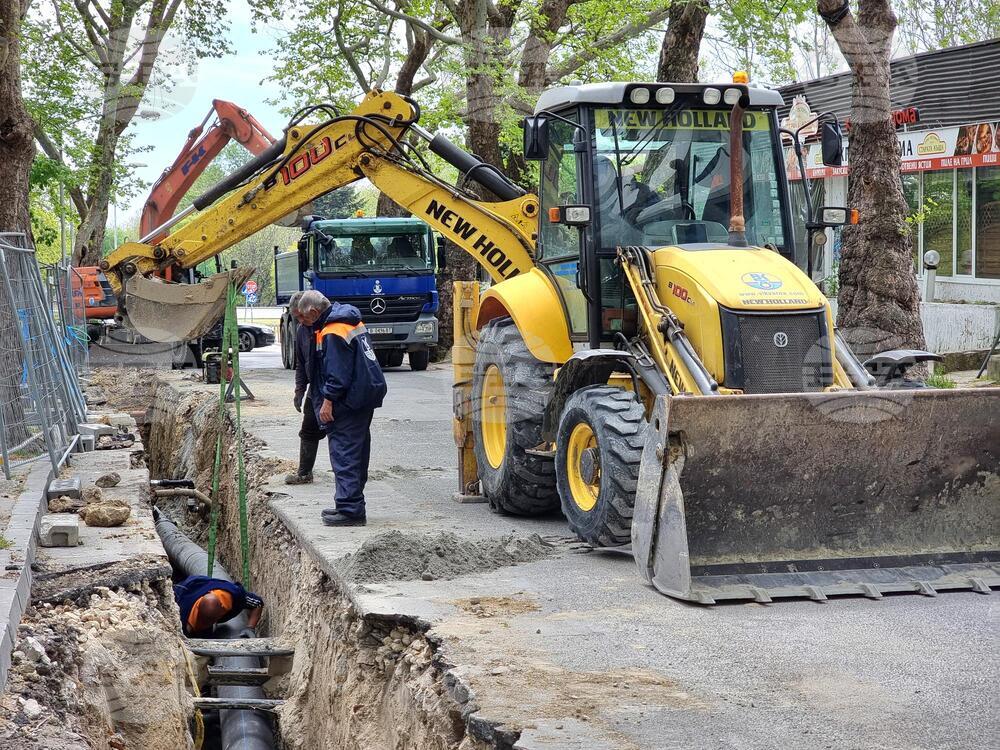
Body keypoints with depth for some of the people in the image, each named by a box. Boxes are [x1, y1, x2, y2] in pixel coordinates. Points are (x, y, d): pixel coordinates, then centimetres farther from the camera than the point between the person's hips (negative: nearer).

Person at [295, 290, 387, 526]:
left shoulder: (332, 333, -17)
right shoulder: (353, 322, 15)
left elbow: (338, 373, -23)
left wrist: (328, 400, -19)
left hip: (348, 403, -10)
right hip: (365, 398, 10)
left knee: (344, 455, -8)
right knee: (357, 453, 16)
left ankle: (350, 511, -10)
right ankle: (351, 505, 25)